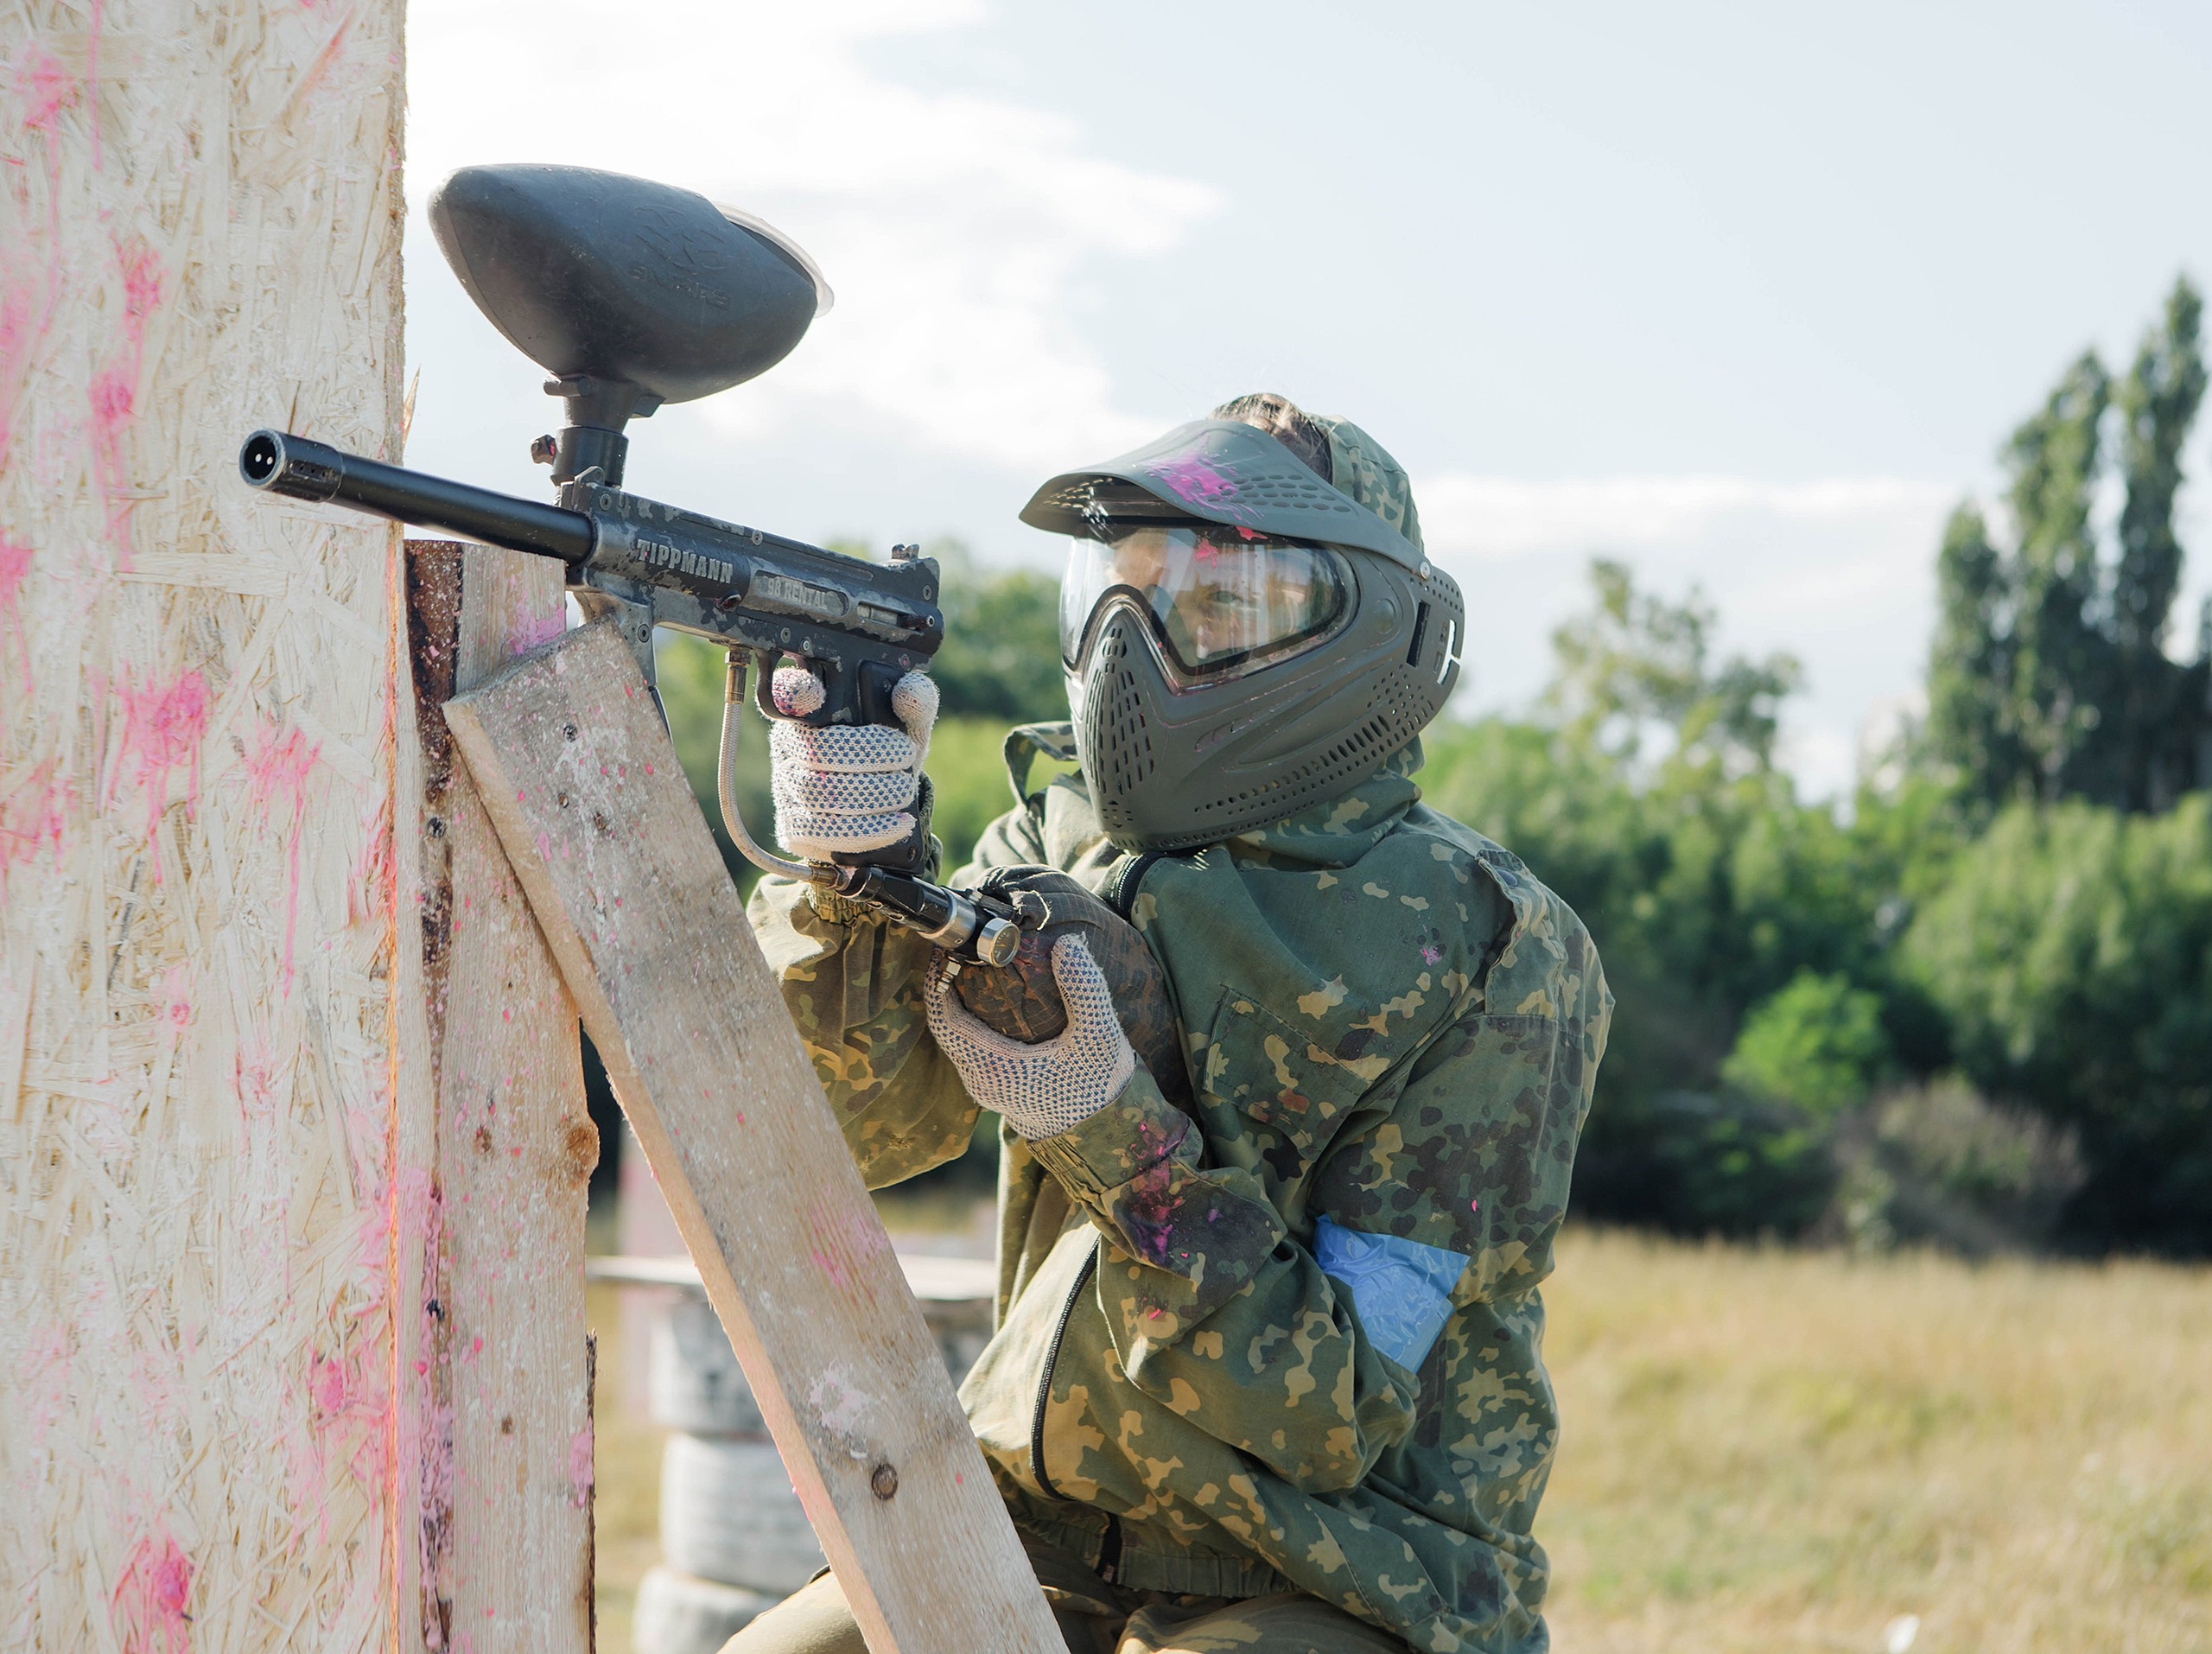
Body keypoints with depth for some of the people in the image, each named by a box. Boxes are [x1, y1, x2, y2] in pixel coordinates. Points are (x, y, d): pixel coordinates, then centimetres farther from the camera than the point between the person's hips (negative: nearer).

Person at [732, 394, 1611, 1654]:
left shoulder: (1493, 957, -13)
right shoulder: (1073, 844, 4)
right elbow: (867, 1114, -6)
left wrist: (1115, 1132, -26)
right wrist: (856, 872, -23)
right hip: (1047, 1539, 5)